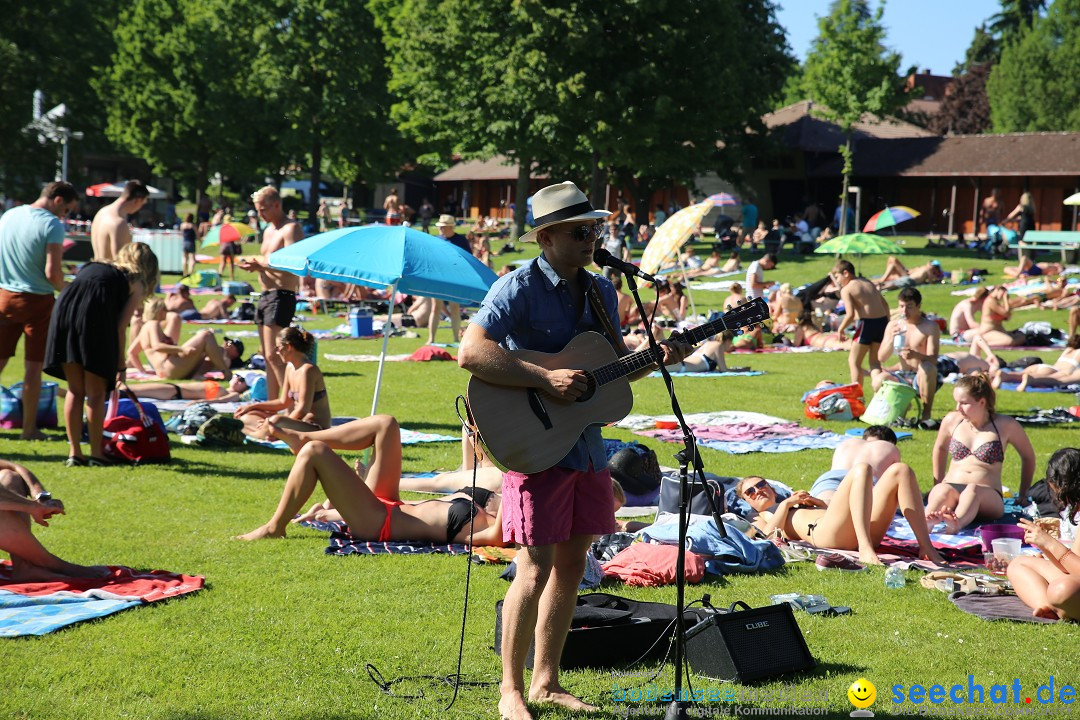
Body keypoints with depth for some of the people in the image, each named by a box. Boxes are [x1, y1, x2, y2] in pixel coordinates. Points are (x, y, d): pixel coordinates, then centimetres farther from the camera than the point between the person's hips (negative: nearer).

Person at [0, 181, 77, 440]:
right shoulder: (52, 224, -15)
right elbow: (52, 273, -19)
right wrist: (65, 290, -1)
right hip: (36, 301, -5)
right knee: (33, 366, 4)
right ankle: (29, 428, 10)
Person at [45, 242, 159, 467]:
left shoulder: (91, 267, 32)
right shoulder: (135, 283, 17)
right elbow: (120, 328, 7)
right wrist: (120, 366, 13)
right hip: (94, 315, -4)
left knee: (75, 390, 15)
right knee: (96, 393, 8)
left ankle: (74, 453, 16)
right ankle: (96, 453, 9)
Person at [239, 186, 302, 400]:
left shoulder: (291, 229, -10)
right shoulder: (269, 231, 20)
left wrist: (261, 262, -15)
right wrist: (255, 266, 6)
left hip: (281, 296, -10)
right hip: (266, 295, 10)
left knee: (274, 356, -16)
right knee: (267, 356, 11)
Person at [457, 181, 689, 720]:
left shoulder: (599, 290, 12)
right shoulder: (519, 288, -12)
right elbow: (470, 353, -23)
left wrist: (657, 356, 1)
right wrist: (546, 378, -26)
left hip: (587, 447, 8)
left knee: (571, 566, 12)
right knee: (535, 569, -8)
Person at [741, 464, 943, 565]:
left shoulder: (798, 503, 45)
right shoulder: (760, 520, 30)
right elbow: (770, 536, 3)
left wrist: (818, 503, 19)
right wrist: (786, 504, 12)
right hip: (823, 532, -6)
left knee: (899, 470, -6)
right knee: (861, 469, -26)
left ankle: (926, 547, -17)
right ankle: (865, 548, -46)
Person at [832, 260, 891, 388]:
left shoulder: (846, 290, -5)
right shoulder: (868, 283, 16)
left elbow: (850, 314, -15)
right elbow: (885, 304, 18)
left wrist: (840, 329, 0)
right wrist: (887, 324, 25)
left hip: (866, 323, -7)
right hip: (882, 320, 7)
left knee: (854, 362, 6)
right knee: (875, 362, 18)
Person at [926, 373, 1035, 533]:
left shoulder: (1005, 425, 4)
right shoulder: (952, 420, 12)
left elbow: (1028, 457, 19)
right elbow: (940, 448, 32)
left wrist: (1023, 495, 21)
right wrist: (937, 484, 31)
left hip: (988, 497, -2)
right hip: (952, 488, 2)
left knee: (973, 490, -40)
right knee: (943, 490, -37)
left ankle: (956, 524, -74)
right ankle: (926, 523, -71)